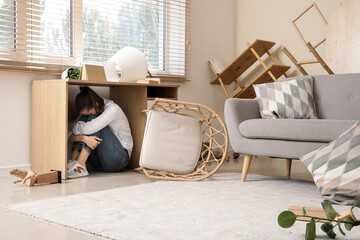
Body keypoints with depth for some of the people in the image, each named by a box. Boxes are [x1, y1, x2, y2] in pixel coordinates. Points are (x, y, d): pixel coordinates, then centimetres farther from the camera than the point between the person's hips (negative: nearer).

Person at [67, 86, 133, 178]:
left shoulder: (112, 109, -17)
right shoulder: (87, 111, 3)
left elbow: (88, 128, -31)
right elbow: (72, 135, -8)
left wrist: (72, 126, -10)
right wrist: (83, 138, -31)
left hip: (119, 158, -6)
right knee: (83, 118, -11)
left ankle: (79, 166, -32)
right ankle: (73, 163, -25)